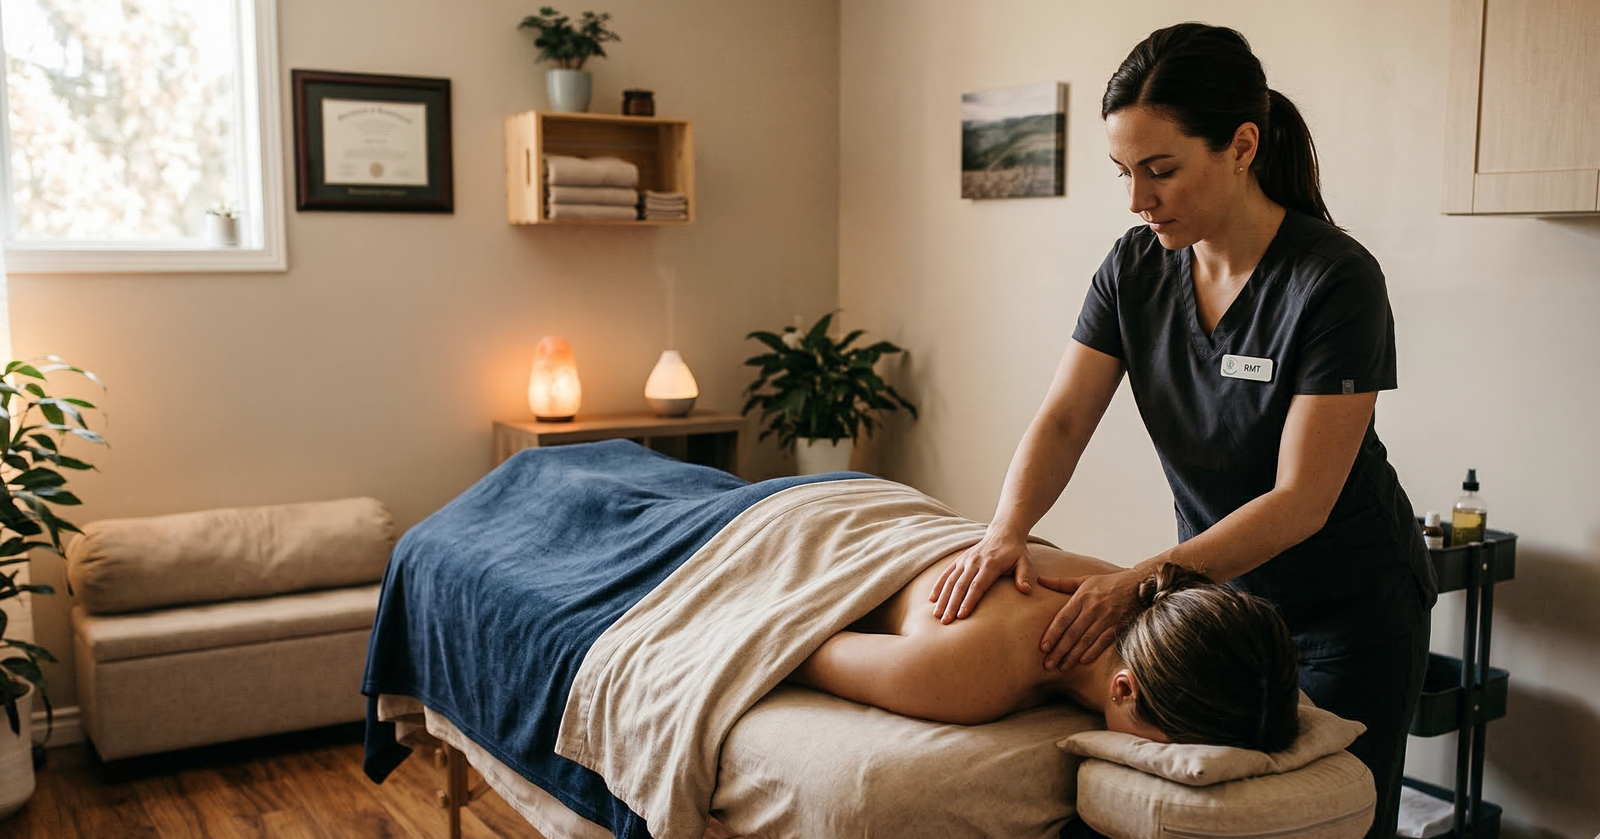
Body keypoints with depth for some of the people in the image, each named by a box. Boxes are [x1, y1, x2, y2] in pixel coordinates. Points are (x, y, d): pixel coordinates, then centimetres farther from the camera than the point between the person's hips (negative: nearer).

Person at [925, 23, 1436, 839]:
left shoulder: (1337, 281, -24)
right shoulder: (1136, 267, -7)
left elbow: (1300, 502, -25)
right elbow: (1062, 420, -9)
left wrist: (1143, 580, -34)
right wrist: (1005, 533, -27)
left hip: (1348, 610, -4)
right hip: (1219, 585, 5)